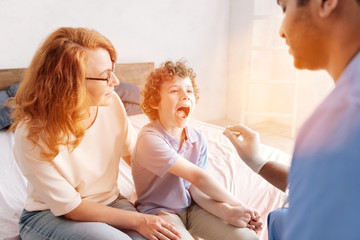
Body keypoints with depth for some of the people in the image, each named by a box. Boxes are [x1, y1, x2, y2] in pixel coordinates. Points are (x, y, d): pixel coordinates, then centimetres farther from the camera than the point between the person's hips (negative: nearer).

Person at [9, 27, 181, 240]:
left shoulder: (111, 103, -14)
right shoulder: (31, 134, -25)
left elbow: (133, 153, 4)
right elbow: (71, 208, -20)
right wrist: (138, 220, -23)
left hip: (109, 202, 4)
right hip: (50, 214, -3)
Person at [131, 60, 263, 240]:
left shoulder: (197, 138, -3)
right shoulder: (150, 139, -25)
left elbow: (195, 188, -6)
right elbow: (197, 177, -25)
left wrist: (226, 211, -22)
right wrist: (236, 204, -19)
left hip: (190, 205, 5)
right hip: (159, 211, -5)